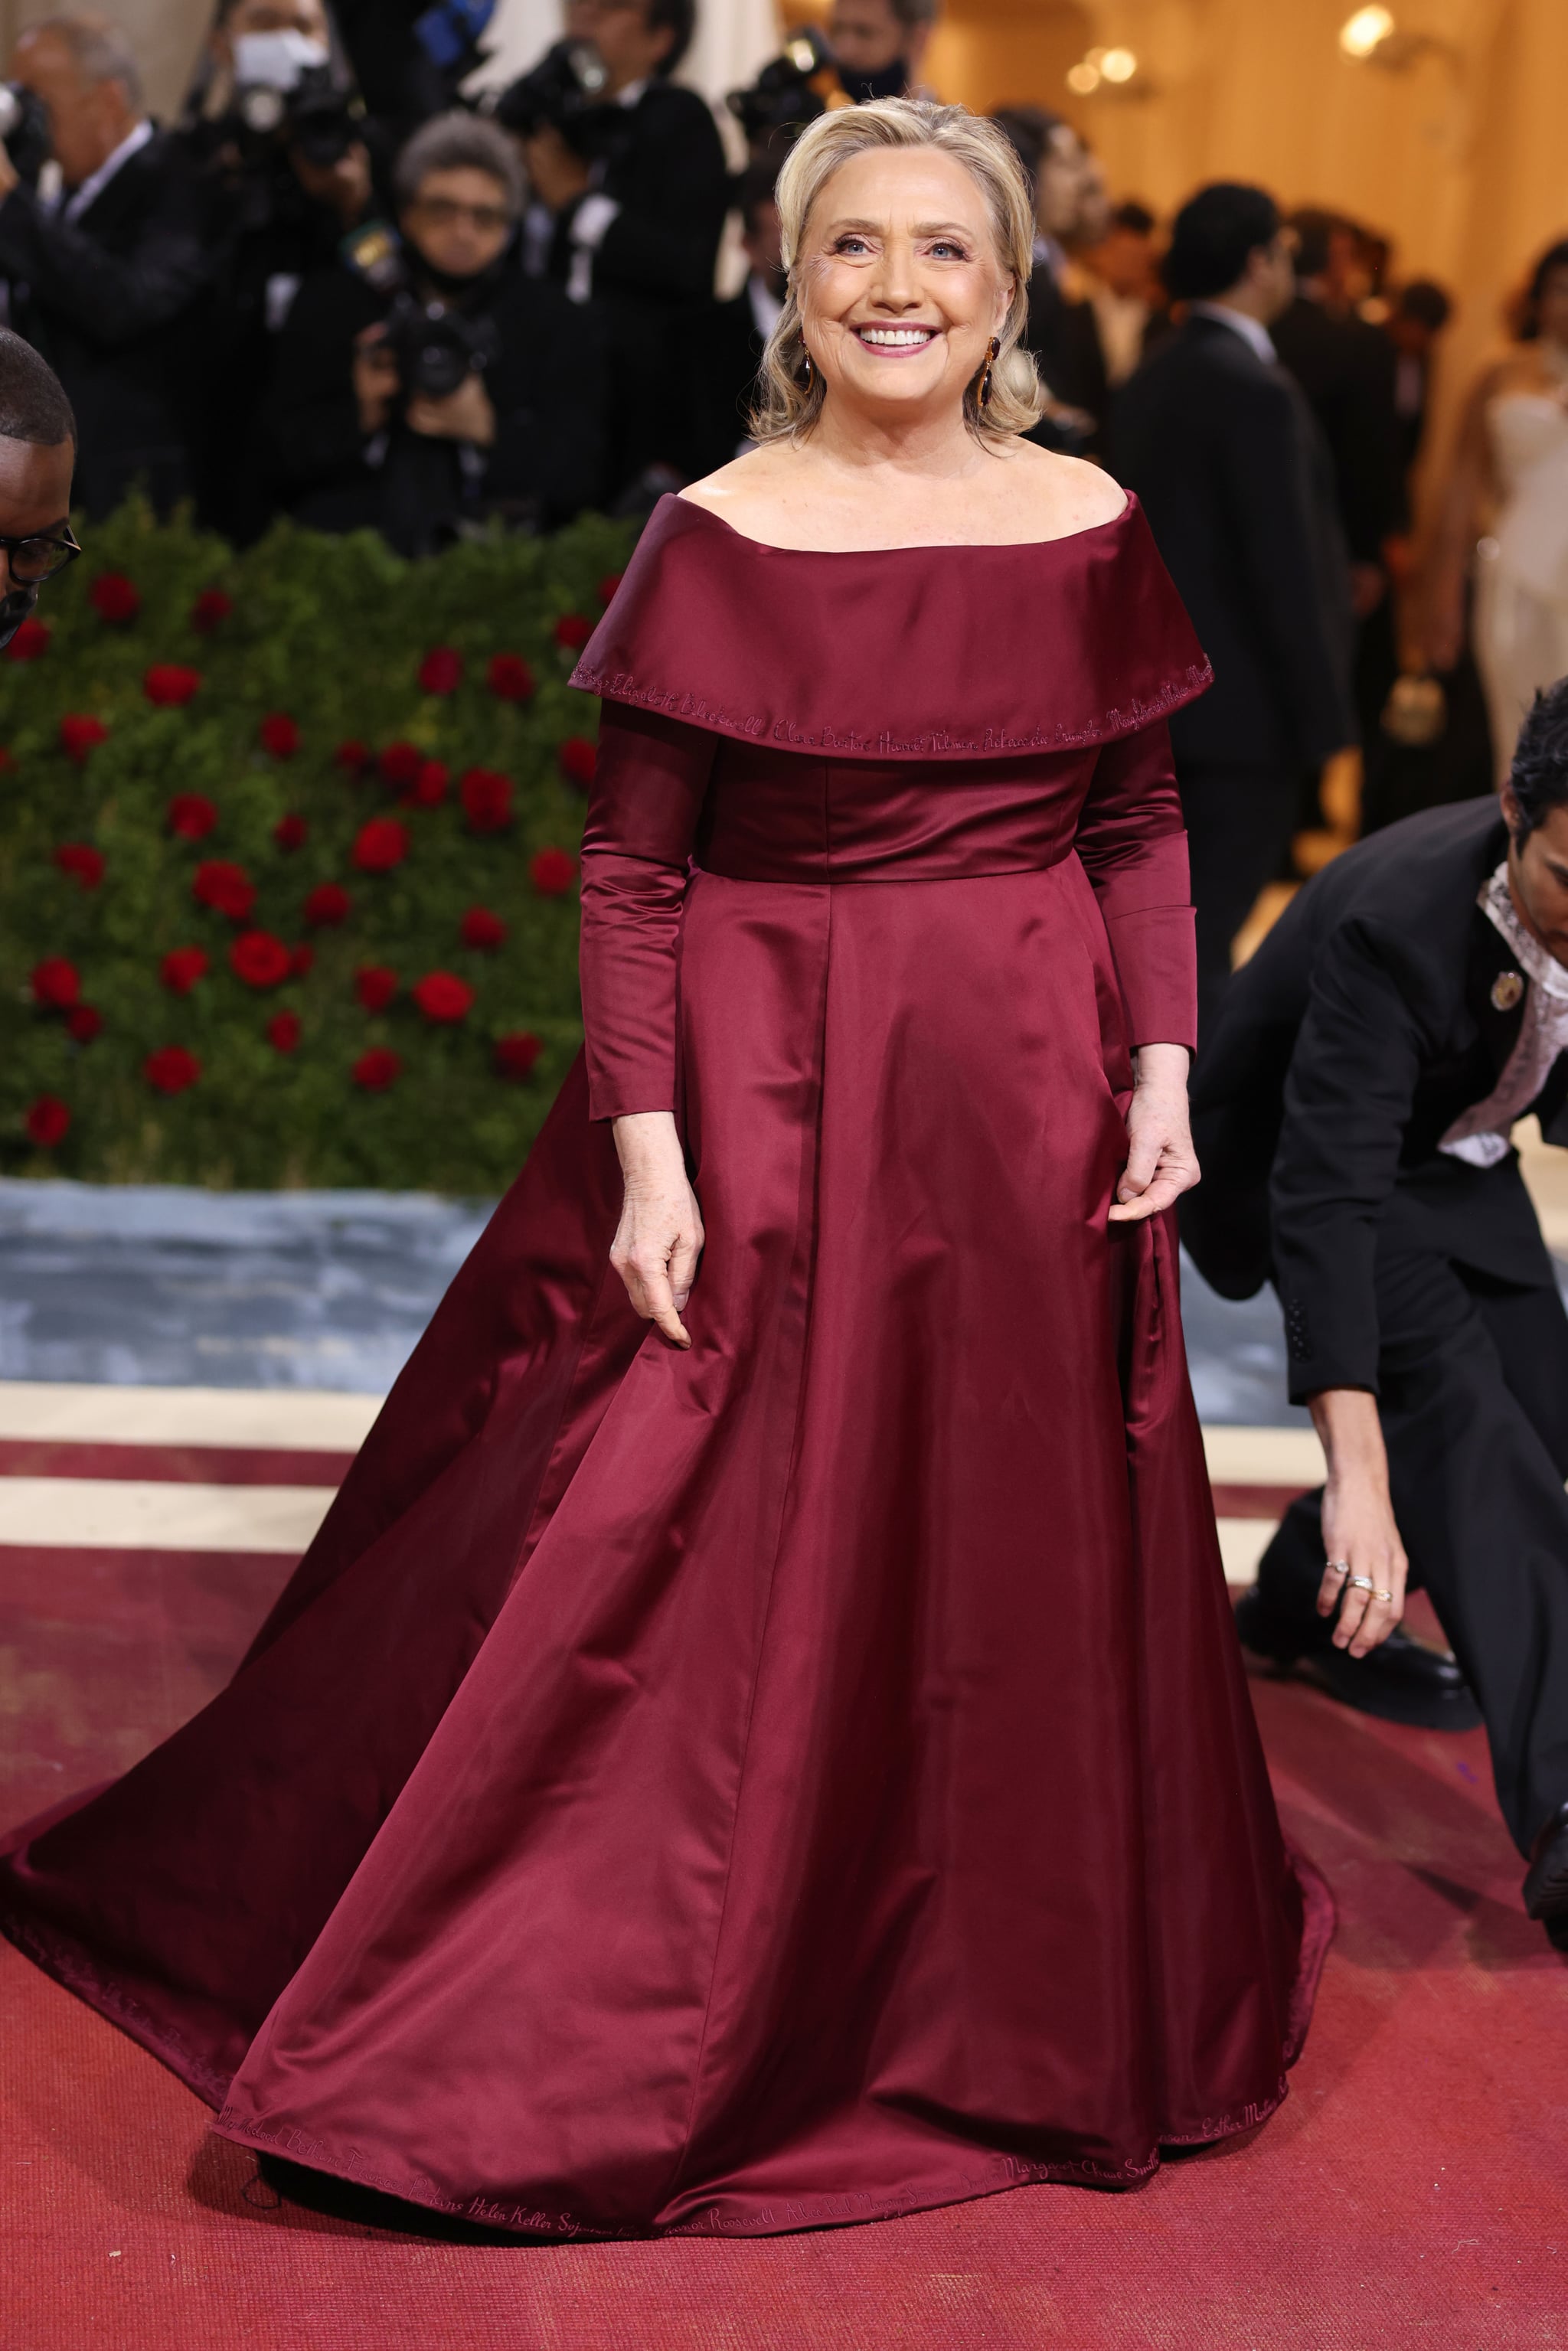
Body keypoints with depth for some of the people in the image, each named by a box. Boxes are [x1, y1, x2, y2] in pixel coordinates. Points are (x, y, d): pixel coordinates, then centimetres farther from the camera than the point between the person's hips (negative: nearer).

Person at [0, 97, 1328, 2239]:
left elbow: (1141, 830, 8)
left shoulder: (1090, 531, 3)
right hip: (763, 1094, -3)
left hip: (1029, 1103, 3)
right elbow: (630, 871, -6)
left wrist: (1163, 1070, -2)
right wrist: (645, 1152, -12)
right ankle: (621, 2023, 17)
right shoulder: (718, 539, -6)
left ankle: (1017, 2013, 33)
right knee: (696, 1556, 1)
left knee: (1019, 1556, 12)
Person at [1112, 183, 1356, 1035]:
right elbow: (1286, 568, -19)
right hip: (1244, 705, -9)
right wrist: (1324, 718, -14)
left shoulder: (1150, 379, 10)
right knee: (1209, 929, -5)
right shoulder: (1256, 391, -17)